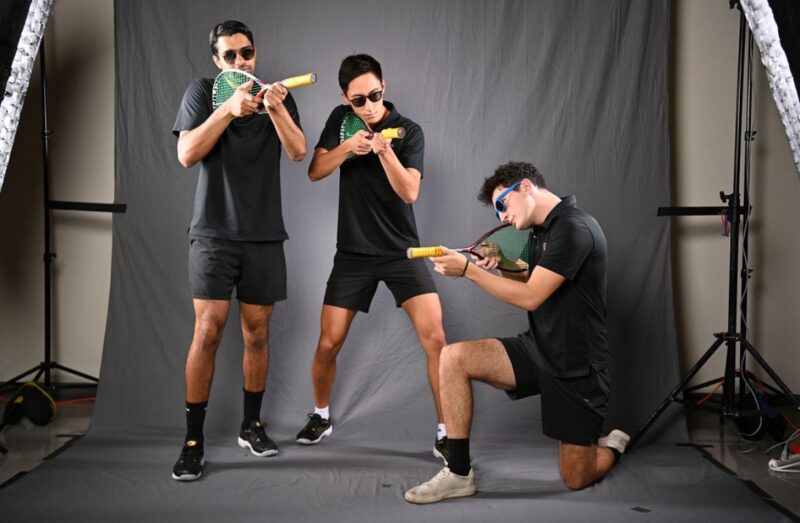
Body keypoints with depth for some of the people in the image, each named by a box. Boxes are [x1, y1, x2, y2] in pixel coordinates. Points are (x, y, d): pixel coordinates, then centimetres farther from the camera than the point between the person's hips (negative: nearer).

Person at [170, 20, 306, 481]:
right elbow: (187, 154, -9)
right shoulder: (203, 92, 5)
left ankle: (252, 425, 21)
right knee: (208, 331, -10)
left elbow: (299, 152, -5)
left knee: (257, 334, 6)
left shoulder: (278, 96, 11)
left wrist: (275, 109, -21)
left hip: (264, 235, 2)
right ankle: (194, 440, -3)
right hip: (214, 232, -2)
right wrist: (229, 110, -19)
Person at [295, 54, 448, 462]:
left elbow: (409, 192, -17)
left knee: (435, 339, -15)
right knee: (328, 344, 3)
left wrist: (384, 150, -32)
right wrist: (348, 146, -18)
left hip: (401, 252, -2)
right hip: (352, 253, 2)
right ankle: (321, 416, 30)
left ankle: (446, 435, -3)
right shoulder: (341, 119, 3)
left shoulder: (409, 131, -7)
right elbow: (315, 172, -2)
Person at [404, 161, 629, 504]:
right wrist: (499, 266, 0)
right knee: (452, 358, -14)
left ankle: (613, 446, 36)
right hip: (538, 348, 8)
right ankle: (459, 474, -7)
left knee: (576, 479, 1)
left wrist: (468, 269, -20)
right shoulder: (544, 231, 10)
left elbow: (530, 297, -22)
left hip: (576, 366, -8)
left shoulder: (574, 229, -19)